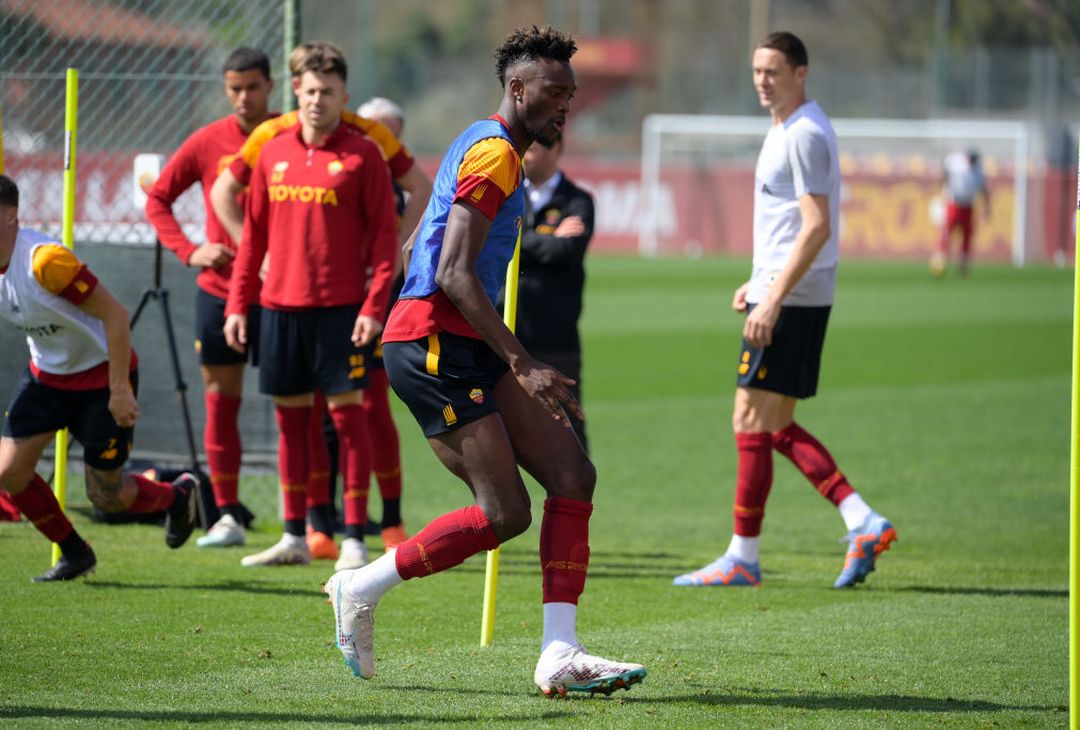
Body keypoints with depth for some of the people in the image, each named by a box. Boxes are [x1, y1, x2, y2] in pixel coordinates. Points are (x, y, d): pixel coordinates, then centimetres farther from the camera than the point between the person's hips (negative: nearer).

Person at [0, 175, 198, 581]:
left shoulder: (44, 261, -31)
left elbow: (114, 314, -27)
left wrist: (120, 390, -25)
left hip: (101, 377, -7)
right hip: (47, 375, 7)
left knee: (106, 496, 1)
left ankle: (178, 496, 34)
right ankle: (74, 555, 15)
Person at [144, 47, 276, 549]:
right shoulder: (208, 143, 2)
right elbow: (157, 198, 10)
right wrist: (189, 251, -3)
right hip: (218, 291, 2)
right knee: (220, 403, 4)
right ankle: (227, 517, 12)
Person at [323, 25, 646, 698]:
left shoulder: (485, 149, 21)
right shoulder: (494, 154, -12)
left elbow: (418, 249, 28)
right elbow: (454, 274, -21)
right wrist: (522, 364, -23)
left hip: (464, 347, 11)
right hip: (432, 345, -11)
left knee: (573, 474, -1)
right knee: (505, 512, -14)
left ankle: (560, 655, -6)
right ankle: (360, 589, 2)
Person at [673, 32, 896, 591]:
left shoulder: (805, 135, -15)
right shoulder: (788, 130, 17)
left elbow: (816, 227, -21)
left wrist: (773, 299, -24)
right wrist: (760, 282, 22)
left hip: (789, 301, -10)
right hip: (783, 292, 10)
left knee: (752, 423, -6)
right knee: (776, 428, 11)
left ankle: (742, 558, -1)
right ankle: (863, 522, 5)